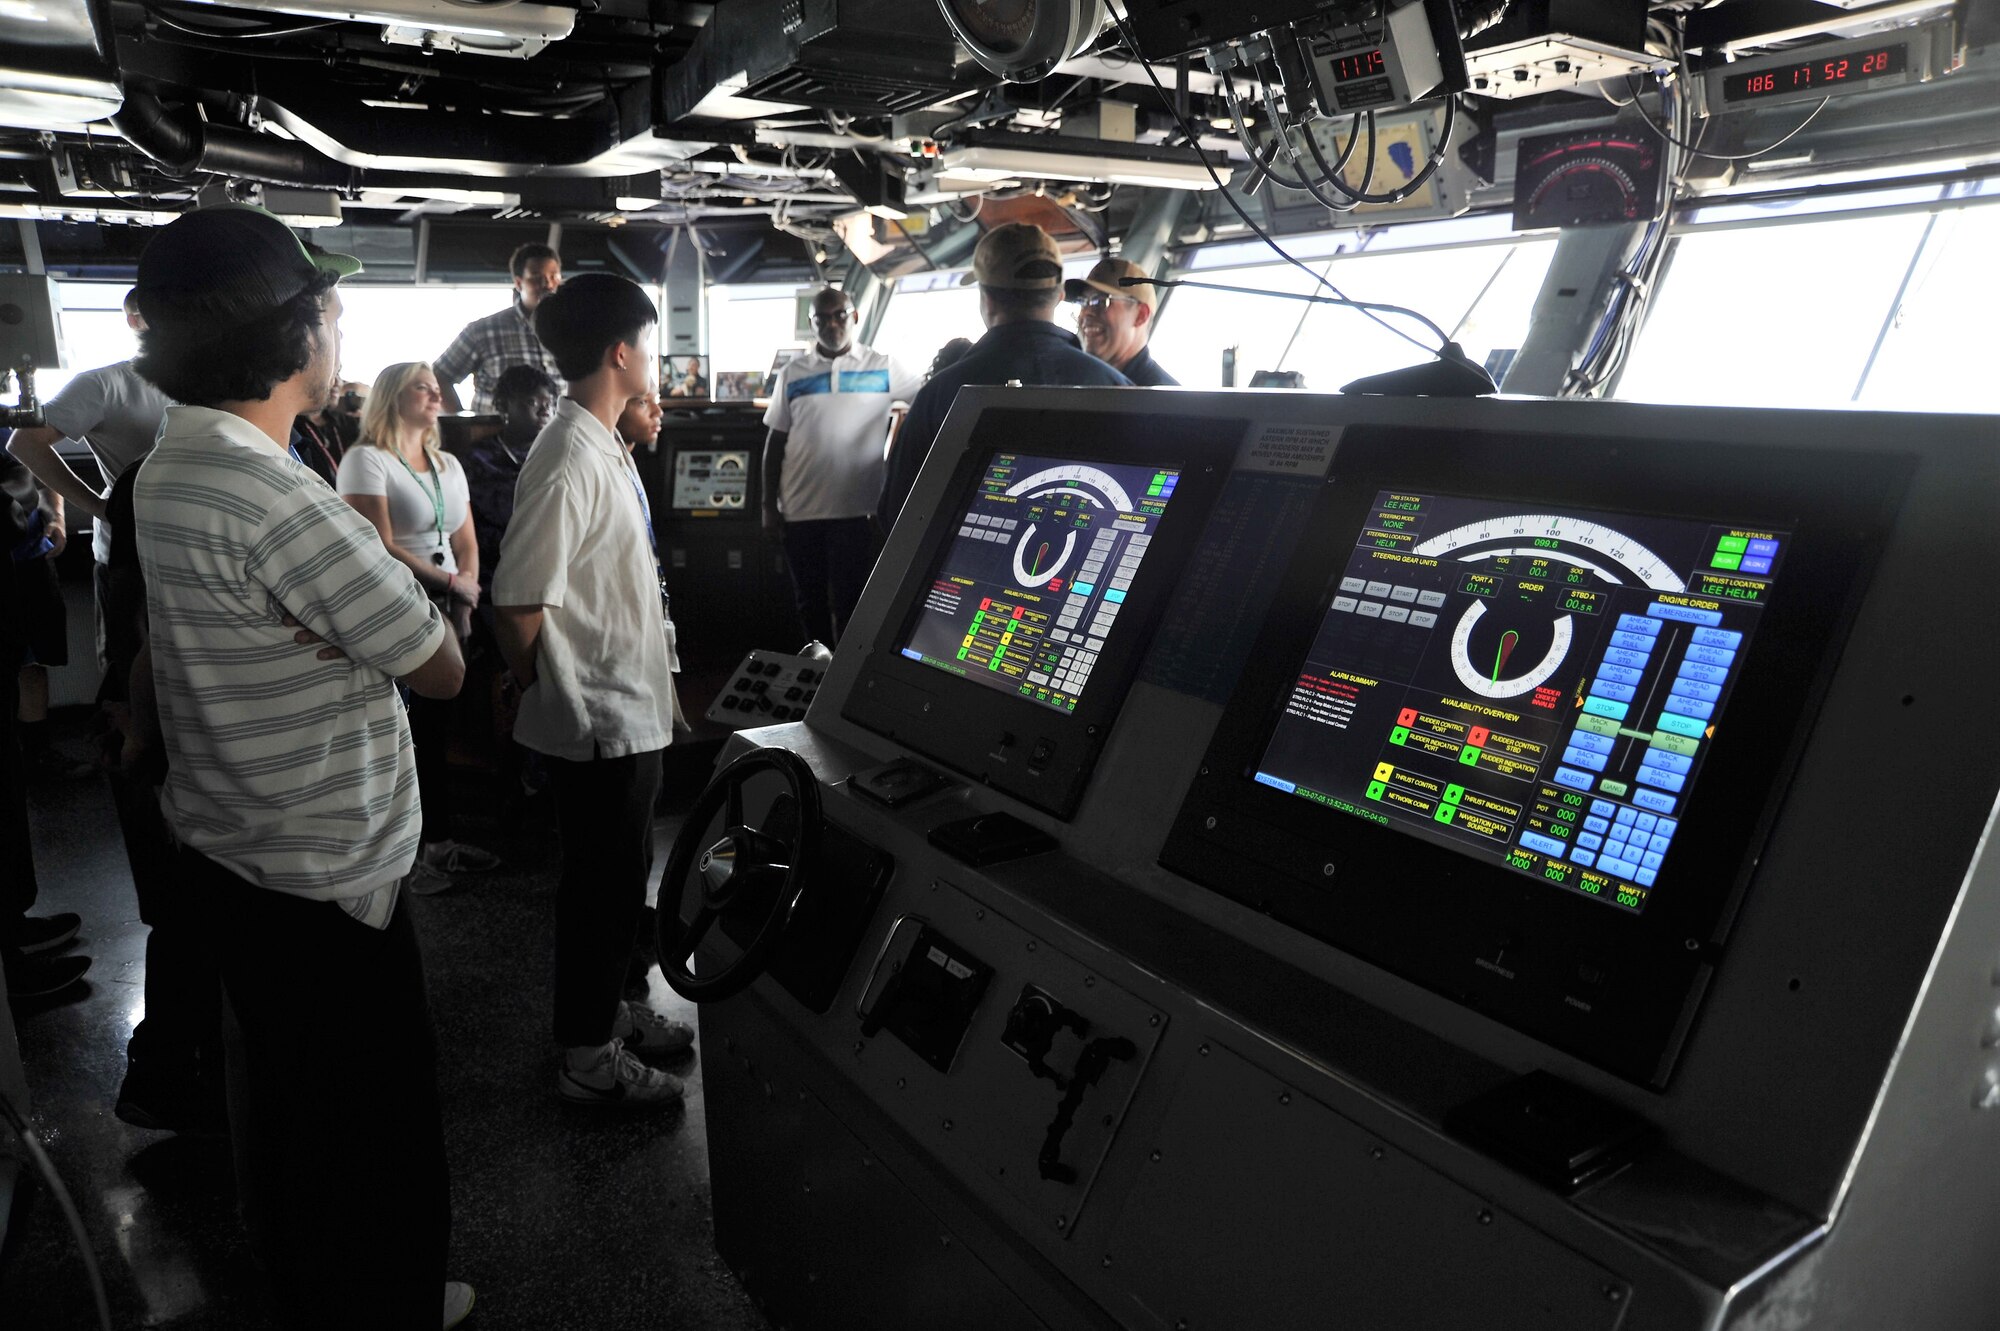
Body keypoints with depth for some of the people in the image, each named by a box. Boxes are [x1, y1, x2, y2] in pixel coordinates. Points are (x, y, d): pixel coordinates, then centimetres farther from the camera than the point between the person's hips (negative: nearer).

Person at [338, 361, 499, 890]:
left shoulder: (449, 465, 16)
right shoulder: (366, 460, -6)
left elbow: (467, 542, 15)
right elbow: (381, 547, -15)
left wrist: (465, 595, -2)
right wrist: (451, 582, -12)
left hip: (446, 611, 7)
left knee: (436, 728, 12)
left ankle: (439, 840, 22)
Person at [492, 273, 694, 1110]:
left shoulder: (605, 447, 9)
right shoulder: (569, 461, -23)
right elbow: (518, 602, -23)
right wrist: (543, 689, -9)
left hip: (629, 709, 9)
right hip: (598, 719, -9)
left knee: (621, 876, 21)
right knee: (603, 884, 5)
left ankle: (606, 1010, 39)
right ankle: (588, 1059, 21)